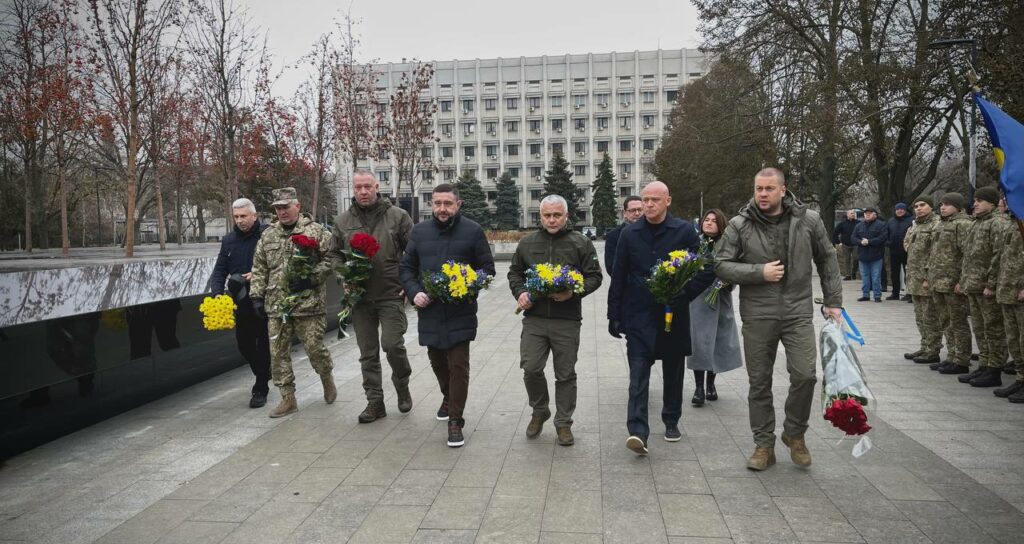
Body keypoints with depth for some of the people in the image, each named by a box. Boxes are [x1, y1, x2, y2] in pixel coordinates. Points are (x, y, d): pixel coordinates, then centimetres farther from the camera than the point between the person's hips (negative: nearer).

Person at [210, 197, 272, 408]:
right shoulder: (229, 240, 10)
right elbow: (220, 270, 8)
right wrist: (217, 292, -8)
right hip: (241, 303, 6)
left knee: (263, 345, 1)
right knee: (244, 344, 15)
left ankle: (261, 389, 12)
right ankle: (263, 375, 39)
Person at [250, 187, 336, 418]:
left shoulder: (315, 231, -2)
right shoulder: (267, 235, 12)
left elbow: (330, 259, -5)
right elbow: (259, 269, 15)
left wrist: (311, 278, -16)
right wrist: (257, 295, 7)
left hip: (309, 304, -4)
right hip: (276, 306, 4)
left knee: (314, 347, 0)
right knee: (278, 353, 5)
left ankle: (327, 378, 31)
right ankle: (288, 399, 17)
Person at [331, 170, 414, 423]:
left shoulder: (397, 216, -2)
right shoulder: (343, 221, 7)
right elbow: (336, 254, 16)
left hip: (391, 294, -3)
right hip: (359, 296, 3)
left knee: (393, 344, -9)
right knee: (368, 353, 8)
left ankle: (402, 385, 20)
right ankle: (375, 402, 19)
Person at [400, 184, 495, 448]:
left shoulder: (473, 231, -3)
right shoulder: (420, 231, 7)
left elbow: (487, 268, 0)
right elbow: (406, 267, 11)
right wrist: (414, 292, -6)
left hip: (460, 312, -4)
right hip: (429, 310, 4)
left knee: (458, 366, -5)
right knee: (437, 361, 19)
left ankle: (455, 420, 5)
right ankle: (449, 398, 46)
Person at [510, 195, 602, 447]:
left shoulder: (581, 243, 1)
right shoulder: (527, 243, 9)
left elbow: (594, 276, 2)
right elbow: (514, 273, 18)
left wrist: (574, 292, -15)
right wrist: (520, 292, -2)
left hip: (567, 320, -2)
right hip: (534, 318, 2)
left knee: (566, 374, 6)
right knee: (530, 368, -4)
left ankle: (564, 423, 21)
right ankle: (540, 411, 23)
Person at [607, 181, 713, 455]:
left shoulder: (685, 231, -2)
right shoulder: (630, 234, 3)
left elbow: (706, 271, -3)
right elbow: (618, 277, 5)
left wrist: (684, 294, -16)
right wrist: (614, 315, 3)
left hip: (674, 316, 0)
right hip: (639, 316, 0)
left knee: (673, 371, 13)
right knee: (638, 374, -7)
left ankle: (671, 422, 31)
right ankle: (638, 431, -11)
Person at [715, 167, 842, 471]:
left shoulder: (808, 220, 1)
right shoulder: (740, 225, -3)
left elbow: (827, 261, 10)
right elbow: (722, 266, -3)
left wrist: (833, 302, 9)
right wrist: (760, 272, -14)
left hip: (798, 313, 0)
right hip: (757, 317, 0)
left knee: (804, 375, -8)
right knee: (759, 383, 6)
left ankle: (795, 434, 19)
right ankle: (764, 446, 21)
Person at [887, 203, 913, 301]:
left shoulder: (911, 220, -6)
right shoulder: (891, 222, 12)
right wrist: (888, 242, 2)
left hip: (907, 251, -6)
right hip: (894, 251, 6)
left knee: (908, 272, 0)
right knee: (894, 273, 11)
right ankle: (895, 293, 19)